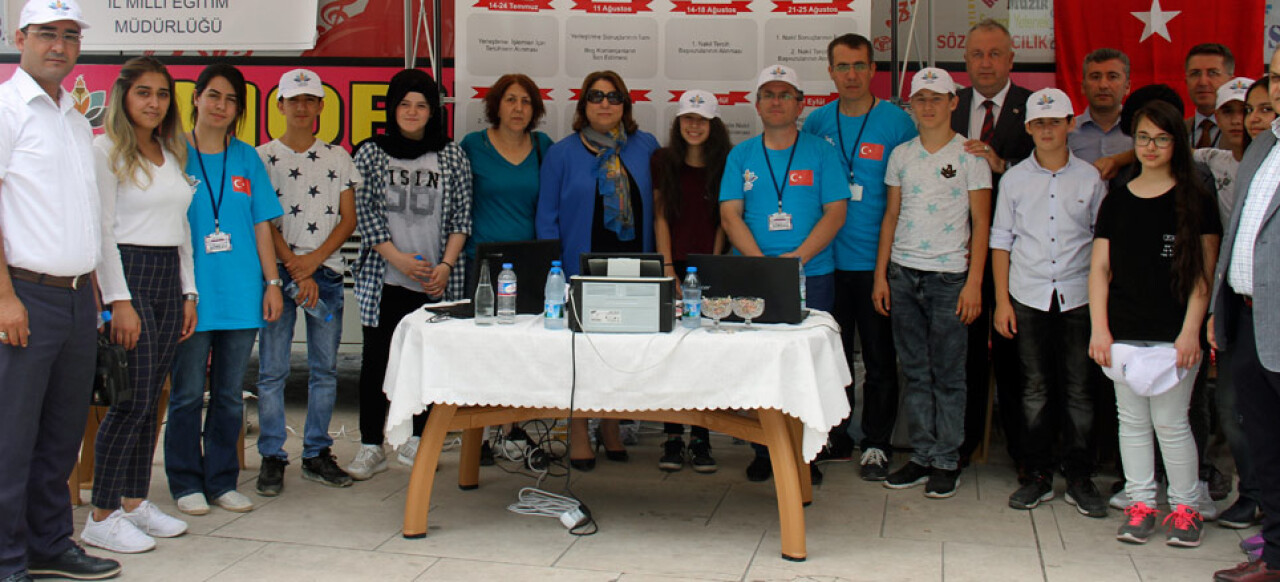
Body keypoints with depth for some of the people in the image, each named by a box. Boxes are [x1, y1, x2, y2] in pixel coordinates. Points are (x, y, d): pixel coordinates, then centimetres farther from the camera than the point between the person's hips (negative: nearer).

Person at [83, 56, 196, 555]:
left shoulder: (172, 154, 16)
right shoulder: (108, 150, -4)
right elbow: (102, 230, -9)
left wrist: (188, 293, 14)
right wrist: (119, 301, -15)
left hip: (169, 279, 7)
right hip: (128, 275, -7)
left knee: (149, 400, 9)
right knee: (132, 399, -9)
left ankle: (135, 502, 17)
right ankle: (101, 517, -1)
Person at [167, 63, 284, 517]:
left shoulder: (247, 158, 9)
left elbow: (262, 225, 9)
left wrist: (272, 283, 4)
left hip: (241, 293, 3)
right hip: (191, 293, -3)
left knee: (230, 394, 9)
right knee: (188, 394, 2)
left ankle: (222, 482, 19)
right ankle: (186, 483, 14)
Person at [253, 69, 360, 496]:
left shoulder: (337, 158, 10)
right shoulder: (262, 157, 4)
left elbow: (348, 218, 6)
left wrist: (313, 260, -7)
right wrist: (293, 266, -10)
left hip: (326, 272, 2)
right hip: (277, 272, -2)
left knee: (325, 368, 5)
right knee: (273, 369, -2)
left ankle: (317, 454, 15)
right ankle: (272, 458, 6)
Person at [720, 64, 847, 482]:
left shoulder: (821, 152, 6)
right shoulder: (741, 156, 10)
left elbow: (836, 212, 0)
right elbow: (731, 215, 3)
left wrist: (799, 256, -13)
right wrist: (762, 262, -11)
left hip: (812, 275, -1)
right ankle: (764, 450, 12)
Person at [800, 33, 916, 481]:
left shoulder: (897, 121, -3)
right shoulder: (816, 123, 6)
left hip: (877, 261, -3)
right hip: (826, 260, 3)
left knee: (880, 358, 4)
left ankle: (877, 445, 15)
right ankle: (836, 439, 23)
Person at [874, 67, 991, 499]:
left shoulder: (969, 154, -1)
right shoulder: (901, 155, 11)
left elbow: (980, 222, -2)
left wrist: (974, 282, -9)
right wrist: (881, 274, 7)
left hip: (949, 274, -4)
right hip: (903, 273, 4)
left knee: (948, 374, 1)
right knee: (915, 371, 8)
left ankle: (946, 462, 9)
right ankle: (922, 455, 16)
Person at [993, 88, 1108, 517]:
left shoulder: (1090, 177, 5)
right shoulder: (1015, 179, 5)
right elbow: (1001, 240, 6)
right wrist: (1002, 300, 1)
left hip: (1078, 295, 0)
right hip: (1028, 296, 0)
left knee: (1079, 389, 1)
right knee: (1036, 389, 4)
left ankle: (1079, 478, 10)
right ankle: (1039, 475, 13)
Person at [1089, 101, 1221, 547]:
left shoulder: (1196, 200, 2)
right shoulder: (1117, 200, 10)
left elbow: (1203, 273, -1)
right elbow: (1100, 268, 9)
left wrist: (1191, 331, -9)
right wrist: (1099, 328, 1)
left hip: (1174, 334, -3)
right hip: (1123, 332, 3)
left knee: (1170, 422, 0)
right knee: (1132, 421, 7)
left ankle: (1185, 508, 13)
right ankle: (1140, 505, 16)